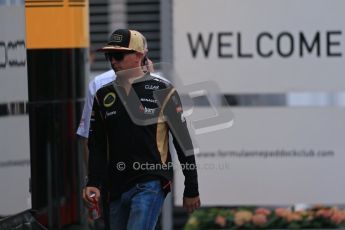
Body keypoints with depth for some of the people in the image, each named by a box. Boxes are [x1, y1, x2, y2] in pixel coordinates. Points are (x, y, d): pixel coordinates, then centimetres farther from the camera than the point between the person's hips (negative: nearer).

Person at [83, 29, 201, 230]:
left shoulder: (162, 91, -2)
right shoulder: (104, 95, 11)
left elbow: (183, 144, 0)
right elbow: (96, 146, 13)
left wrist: (191, 190, 1)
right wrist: (94, 183, -1)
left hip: (150, 185, -5)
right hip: (116, 189, 5)